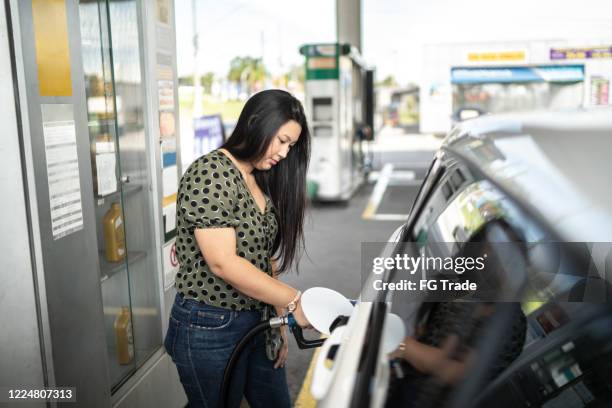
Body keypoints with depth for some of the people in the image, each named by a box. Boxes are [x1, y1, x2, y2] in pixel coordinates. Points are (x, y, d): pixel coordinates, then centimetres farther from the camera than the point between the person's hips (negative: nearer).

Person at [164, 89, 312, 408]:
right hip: (209, 329, -8)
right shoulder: (209, 174, -18)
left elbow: (262, 260, 11)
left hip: (258, 321, 8)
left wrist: (279, 318, 6)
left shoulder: (261, 181, 9)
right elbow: (223, 263, -25)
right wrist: (293, 300, -23)